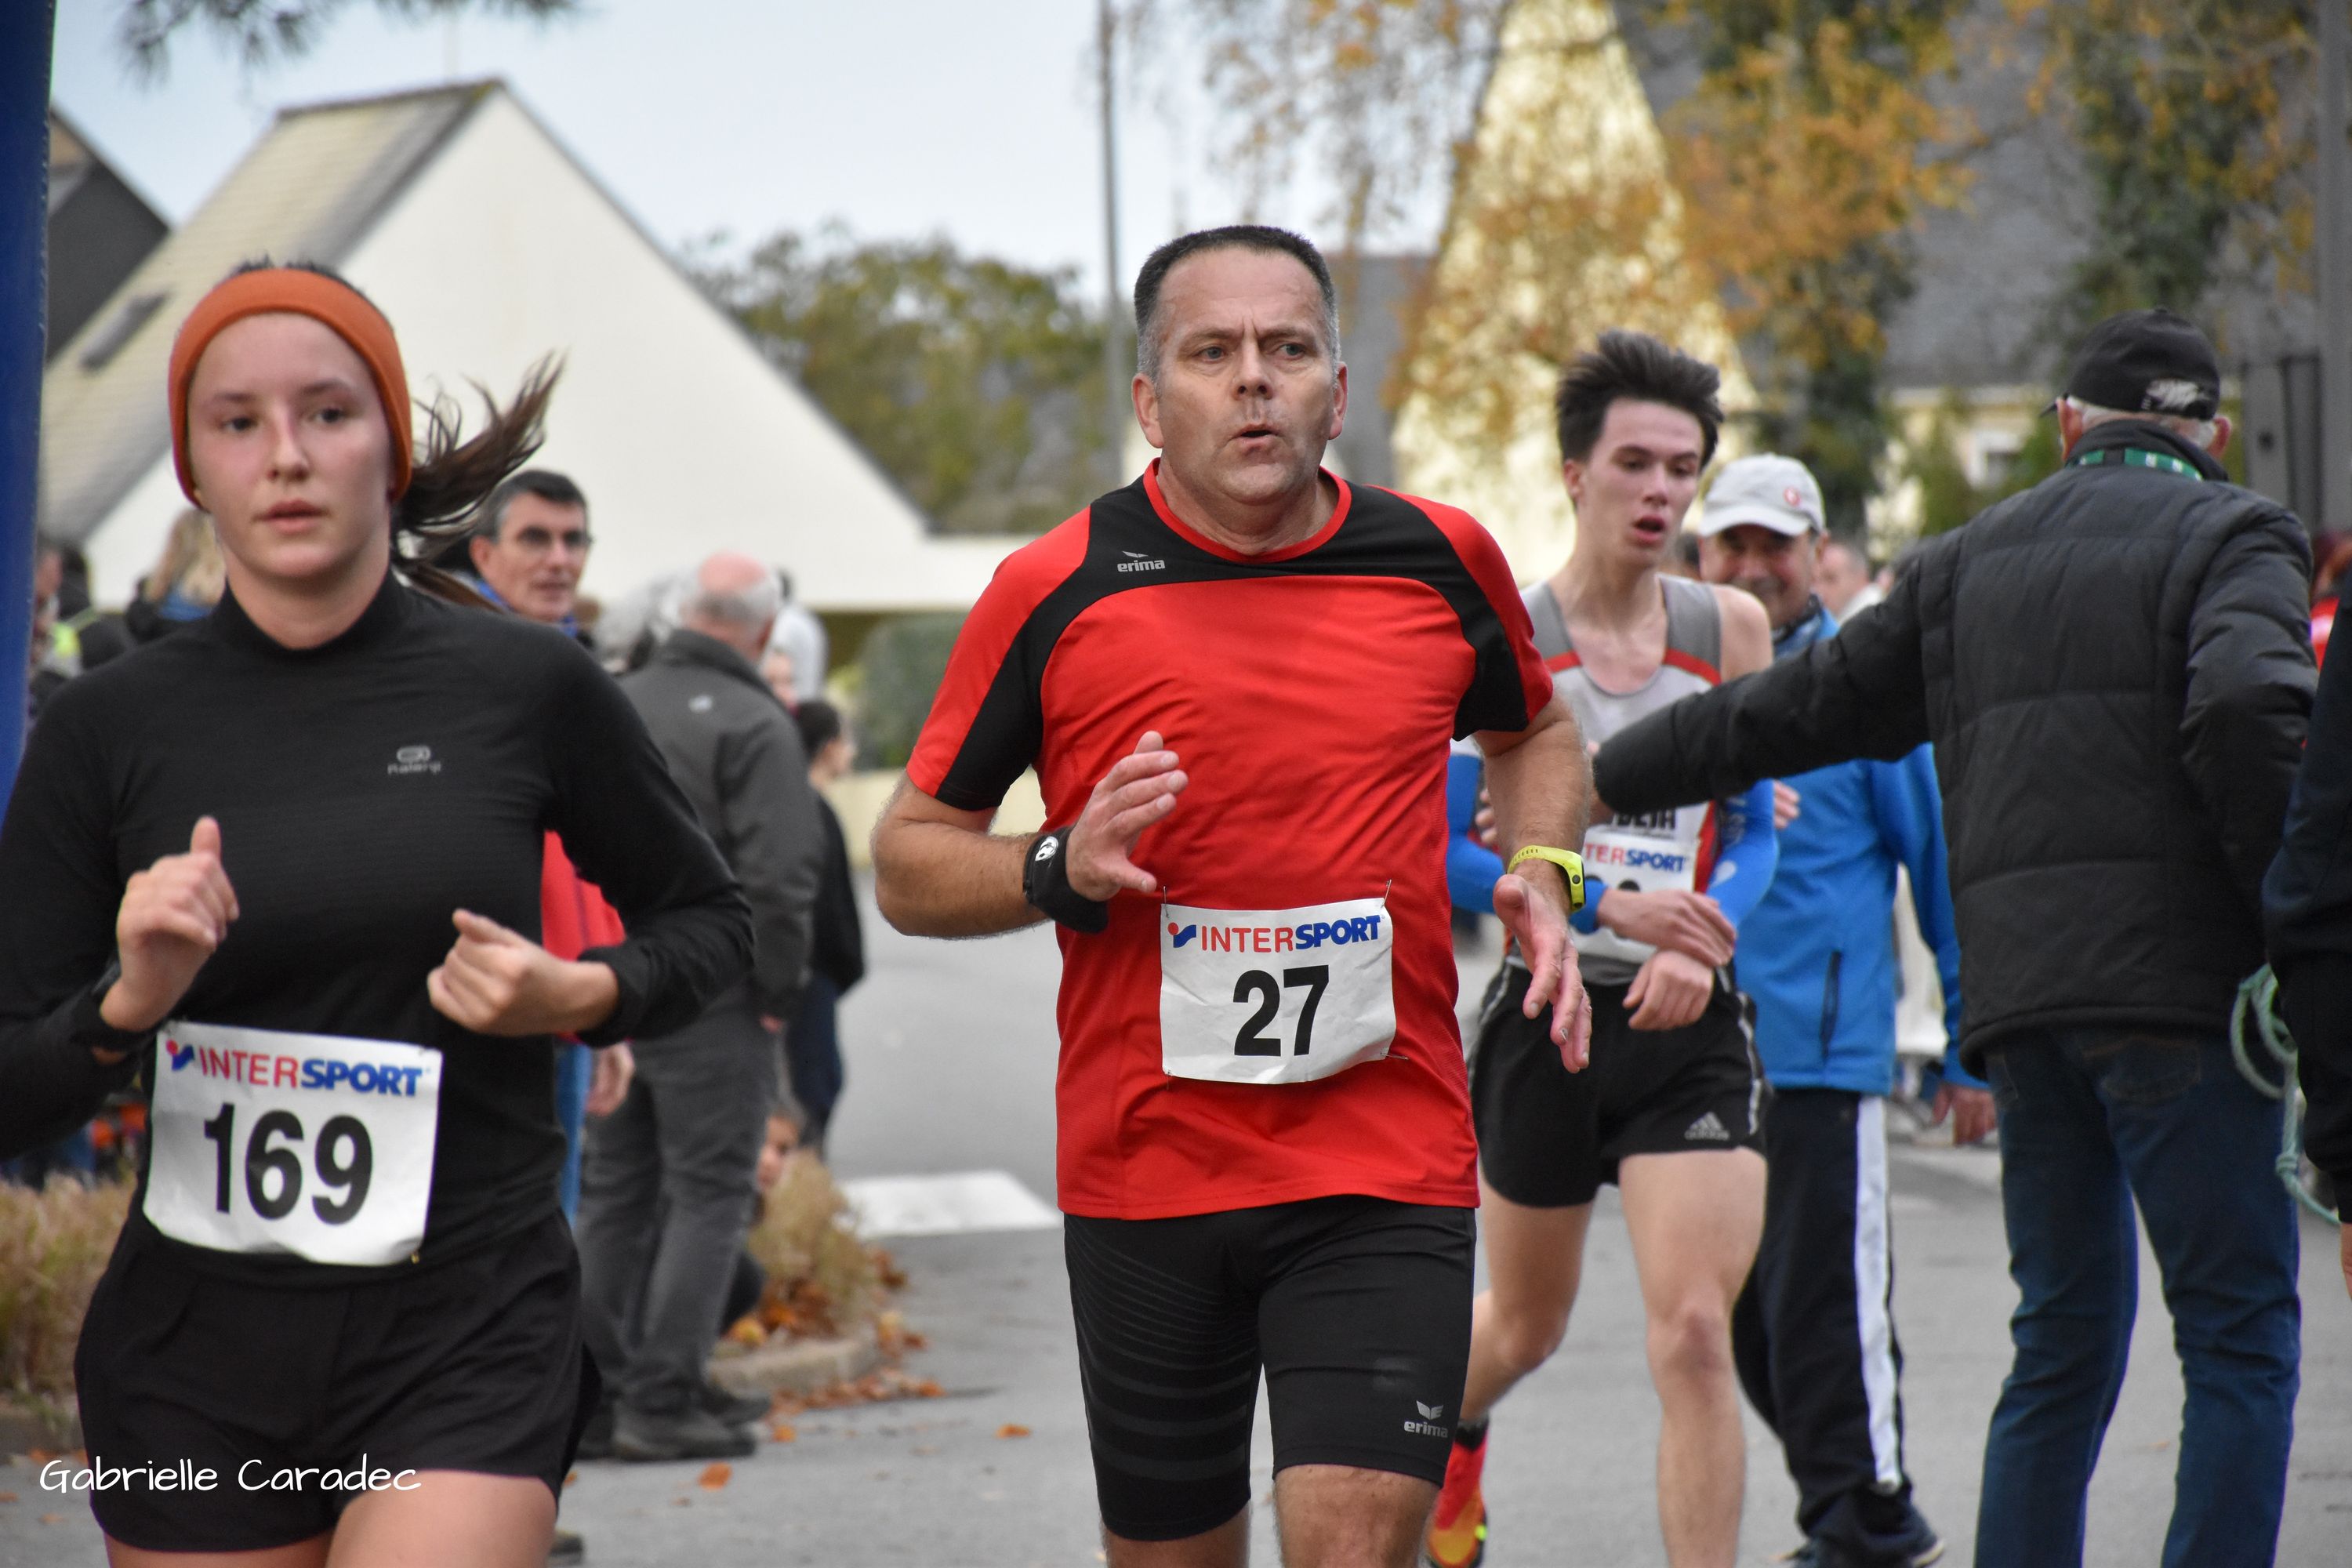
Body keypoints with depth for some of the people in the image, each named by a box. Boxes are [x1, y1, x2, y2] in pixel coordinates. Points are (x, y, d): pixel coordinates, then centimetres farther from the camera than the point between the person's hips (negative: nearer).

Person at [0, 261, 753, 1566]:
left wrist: (582, 996, -6)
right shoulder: (111, 727, 1)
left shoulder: (526, 690, -1)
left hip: (467, 1345, -2)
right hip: (195, 1353, 2)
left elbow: (707, 919, 14)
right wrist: (127, 1005, -17)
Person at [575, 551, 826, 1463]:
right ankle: (661, 1400, -6)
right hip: (710, 1001, -7)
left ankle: (602, 1388, 19)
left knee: (613, 1190, 15)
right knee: (709, 1192, -1)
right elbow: (779, 874, -19)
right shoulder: (755, 726, -12)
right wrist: (780, 991, -7)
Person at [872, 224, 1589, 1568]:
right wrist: (1063, 871, -15)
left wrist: (1541, 876, 7)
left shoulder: (1440, 560, 4)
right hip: (1143, 1175, 0)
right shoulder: (1055, 592, -3)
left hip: (1388, 1164, 0)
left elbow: (1535, 733, 26)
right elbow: (911, 862, 4)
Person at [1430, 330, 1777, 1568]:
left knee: (1695, 1334, -15)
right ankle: (1453, 1433, 54)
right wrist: (1607, 903, -20)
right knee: (1526, 1323, 20)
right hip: (1548, 1014, -1)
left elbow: (1754, 834, 9)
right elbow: (1432, 852, -9)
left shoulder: (1730, 629, 2)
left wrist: (1699, 953, -10)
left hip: (1690, 1027, 1)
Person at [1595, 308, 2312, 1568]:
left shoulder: (1969, 562, 20)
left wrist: (1587, 782, 34)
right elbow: (2248, 710, -16)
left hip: (2019, 992, 5)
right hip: (2176, 981, -5)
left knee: (2061, 1346, 12)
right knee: (2238, 1337, -3)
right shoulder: (2232, 536, 3)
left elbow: (1793, 707, 23)